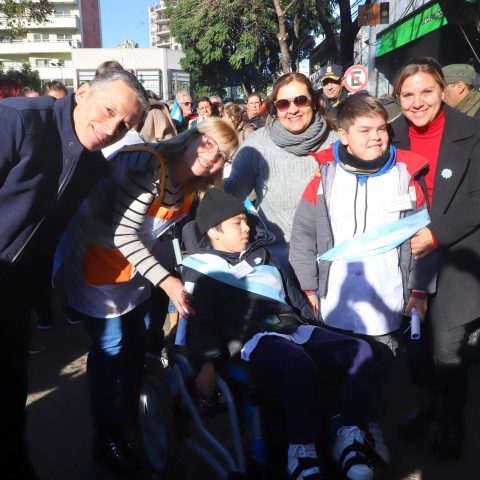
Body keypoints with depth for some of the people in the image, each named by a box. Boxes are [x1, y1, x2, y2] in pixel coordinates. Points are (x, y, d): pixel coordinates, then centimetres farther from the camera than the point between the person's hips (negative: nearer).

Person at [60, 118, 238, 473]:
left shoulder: (189, 186, -3)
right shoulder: (146, 167, -30)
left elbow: (159, 232, 6)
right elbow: (122, 234, -31)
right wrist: (164, 279, -33)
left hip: (137, 263, 8)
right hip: (96, 264, -8)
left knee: (138, 341, 17)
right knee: (110, 346, -1)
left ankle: (131, 416, 40)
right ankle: (106, 437, 18)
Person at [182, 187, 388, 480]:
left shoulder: (263, 257, 31)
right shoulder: (200, 270, 11)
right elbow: (199, 324, -1)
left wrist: (320, 330, 25)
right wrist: (206, 363, -19)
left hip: (295, 330, 7)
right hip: (251, 340, -7)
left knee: (360, 350, -15)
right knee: (299, 363, -39)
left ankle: (351, 436, -18)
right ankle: (302, 452, -28)